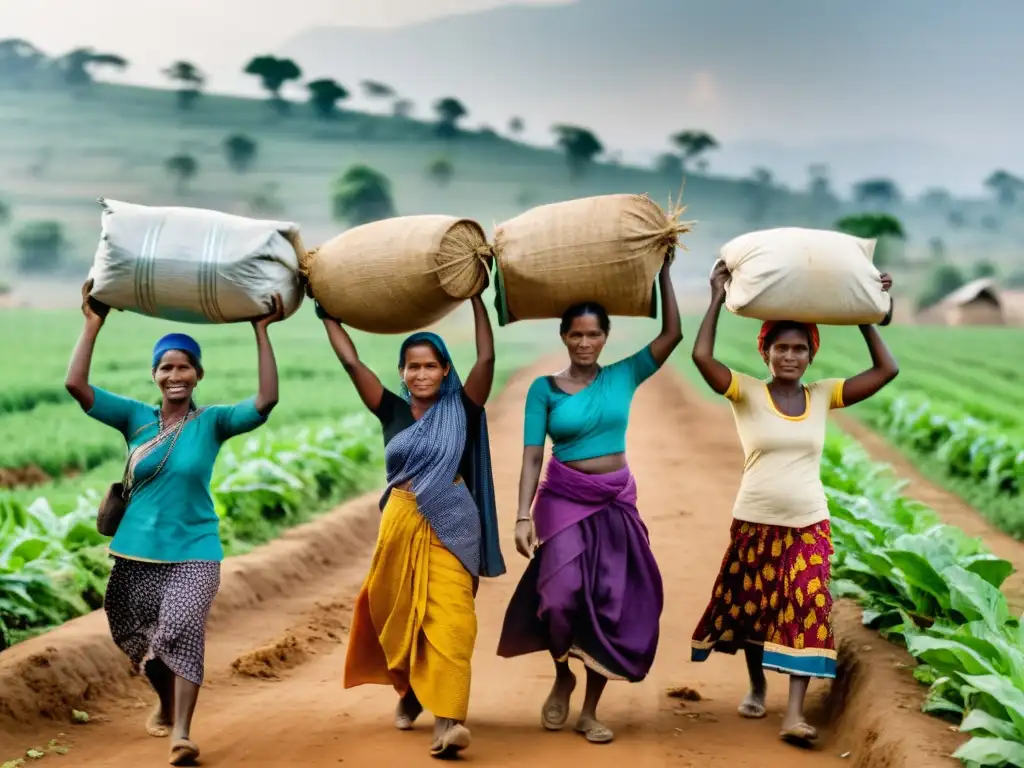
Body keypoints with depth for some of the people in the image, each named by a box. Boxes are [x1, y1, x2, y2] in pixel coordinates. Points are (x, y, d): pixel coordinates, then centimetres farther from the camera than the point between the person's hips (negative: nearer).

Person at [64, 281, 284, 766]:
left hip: (194, 550, -3)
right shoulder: (135, 418, 0)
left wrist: (261, 332, -22)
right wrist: (93, 326, -13)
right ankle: (166, 704, 43)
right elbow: (76, 385, -9)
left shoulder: (213, 422, -5)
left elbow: (267, 399, -19)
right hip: (137, 549, 3)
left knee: (182, 629, -22)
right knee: (142, 636, 15)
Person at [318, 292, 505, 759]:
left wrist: (477, 299, -3)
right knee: (400, 617, 12)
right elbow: (351, 362, 7)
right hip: (400, 525, 3)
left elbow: (487, 358, -6)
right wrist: (327, 314, 10)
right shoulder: (393, 411, 7)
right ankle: (409, 691, 36)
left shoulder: (461, 410, 1)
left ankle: (448, 719, -21)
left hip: (450, 526, -3)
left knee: (449, 619, -13)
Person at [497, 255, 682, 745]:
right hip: (563, 499, -2)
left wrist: (664, 271, -10)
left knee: (611, 603, 3)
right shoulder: (544, 388, -2)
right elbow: (532, 455, -7)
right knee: (564, 594, -19)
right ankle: (562, 676, 12)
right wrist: (523, 515, -17)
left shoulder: (624, 376, 2)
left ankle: (590, 711, 16)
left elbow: (673, 334, -6)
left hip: (617, 502, 2)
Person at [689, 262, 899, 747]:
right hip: (754, 524, -1)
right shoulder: (746, 394, -6)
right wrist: (719, 298, -16)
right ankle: (756, 687, 36)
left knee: (806, 613, -10)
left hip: (809, 526, 1)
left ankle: (795, 714, -12)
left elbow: (886, 370, -2)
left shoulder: (823, 396, 2)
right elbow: (701, 356, -21)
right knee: (751, 608, 12)